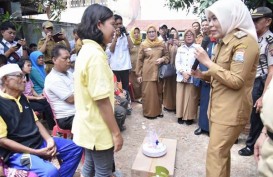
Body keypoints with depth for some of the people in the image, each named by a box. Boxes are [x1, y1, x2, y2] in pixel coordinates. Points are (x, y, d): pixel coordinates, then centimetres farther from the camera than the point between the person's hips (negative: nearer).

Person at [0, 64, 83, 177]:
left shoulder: (22, 97, 11)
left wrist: (49, 139, -3)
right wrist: (36, 152, -19)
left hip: (40, 142, 8)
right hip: (17, 152, -8)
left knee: (76, 148, 5)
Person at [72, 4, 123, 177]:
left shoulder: (86, 50, 7)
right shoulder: (96, 54, -24)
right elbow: (102, 100, -25)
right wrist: (116, 132, -18)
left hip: (88, 126, 9)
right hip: (98, 129, -9)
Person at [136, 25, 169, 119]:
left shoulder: (161, 44, 6)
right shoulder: (143, 45, -1)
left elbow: (167, 56, 13)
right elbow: (139, 60, 0)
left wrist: (162, 59, -10)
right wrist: (139, 74, -4)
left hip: (158, 72, 3)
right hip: (147, 72, -2)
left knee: (159, 92, 10)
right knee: (148, 92, 0)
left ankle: (158, 111, 25)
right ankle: (148, 112, 14)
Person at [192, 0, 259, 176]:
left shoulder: (245, 42, -16)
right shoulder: (223, 43, 13)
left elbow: (236, 81, -22)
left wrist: (207, 62, -20)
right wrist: (202, 74, 3)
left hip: (232, 110, -9)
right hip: (218, 106, 9)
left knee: (215, 154, -3)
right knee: (222, 151, 18)